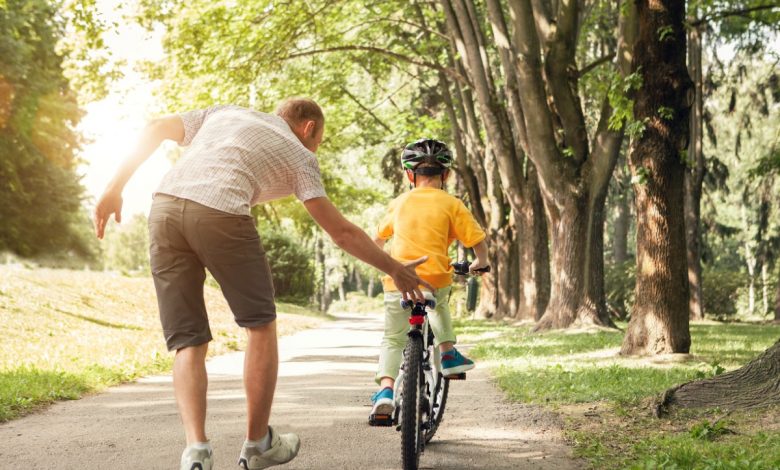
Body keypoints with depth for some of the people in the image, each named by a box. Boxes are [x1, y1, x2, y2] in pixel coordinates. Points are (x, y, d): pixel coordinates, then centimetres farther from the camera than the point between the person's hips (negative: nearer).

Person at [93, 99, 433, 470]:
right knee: (261, 324, 16)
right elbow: (341, 231, 14)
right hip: (220, 215, -4)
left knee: (188, 342, 10)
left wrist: (115, 189, 21)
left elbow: (155, 130, 22)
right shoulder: (298, 155, 19)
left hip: (164, 207, 4)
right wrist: (395, 269, 23)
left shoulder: (226, 113, 32)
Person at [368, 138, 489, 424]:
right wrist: (480, 264, 22)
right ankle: (448, 353, 27)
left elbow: (378, 240, 26)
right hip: (435, 280, 0)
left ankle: (385, 389, -13)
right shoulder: (451, 205, 3)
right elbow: (479, 244, 0)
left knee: (393, 339, 7)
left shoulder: (399, 203, 12)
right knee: (439, 303, 34)